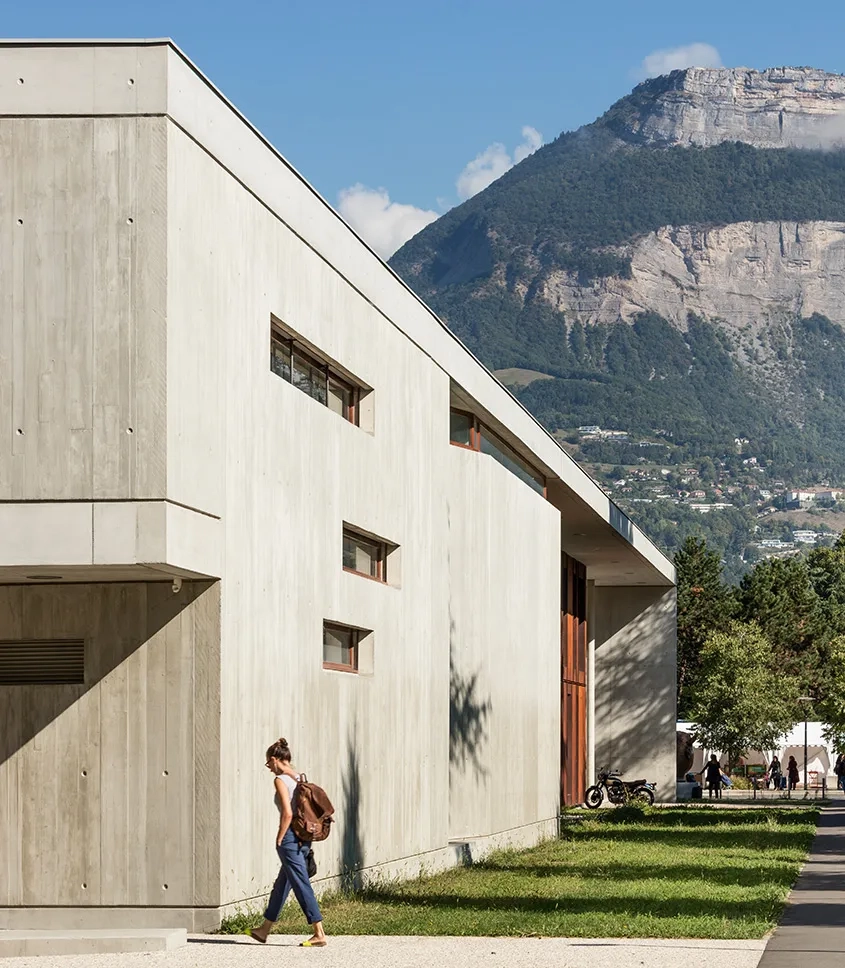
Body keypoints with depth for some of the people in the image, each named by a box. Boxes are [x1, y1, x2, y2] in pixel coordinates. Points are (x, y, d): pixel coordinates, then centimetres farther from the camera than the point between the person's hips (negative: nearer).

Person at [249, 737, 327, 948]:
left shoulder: (280, 780, -11)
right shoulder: (299, 779, 13)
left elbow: (287, 813, -20)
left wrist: (279, 839, -11)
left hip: (290, 838, -9)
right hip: (304, 838, 9)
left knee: (301, 885, -6)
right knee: (282, 884, 18)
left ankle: (319, 934, -9)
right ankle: (264, 930, 30)